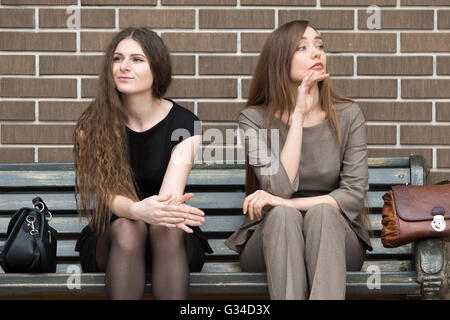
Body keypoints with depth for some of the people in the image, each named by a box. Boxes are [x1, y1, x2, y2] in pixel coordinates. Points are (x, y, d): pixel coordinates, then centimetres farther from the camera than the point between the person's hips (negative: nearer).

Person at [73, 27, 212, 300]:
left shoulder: (184, 124, -7)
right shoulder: (92, 126, -7)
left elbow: (170, 195, -20)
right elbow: (107, 193, -18)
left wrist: (162, 209, -46)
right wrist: (138, 211, -42)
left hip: (174, 243, 0)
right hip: (109, 236, 0)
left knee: (166, 229, -34)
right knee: (127, 228, -33)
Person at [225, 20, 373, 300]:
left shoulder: (348, 115, -2)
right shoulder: (255, 118, -5)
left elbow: (355, 195, -9)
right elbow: (280, 188, -18)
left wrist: (286, 203, -20)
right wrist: (298, 116, -19)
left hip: (334, 236, 1)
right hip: (273, 238, -1)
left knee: (320, 212, -32)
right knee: (282, 215, -33)